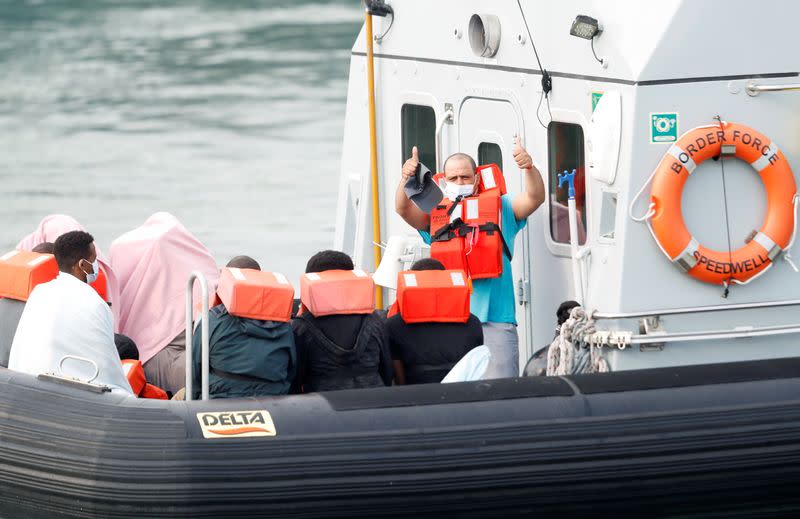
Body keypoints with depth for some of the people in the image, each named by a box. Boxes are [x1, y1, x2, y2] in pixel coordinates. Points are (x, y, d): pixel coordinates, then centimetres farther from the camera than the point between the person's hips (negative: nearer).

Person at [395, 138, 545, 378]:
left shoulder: (500, 208, 12)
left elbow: (535, 197, -1)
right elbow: (404, 209, -1)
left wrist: (529, 168, -22)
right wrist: (406, 179, -22)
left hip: (496, 320, -1)